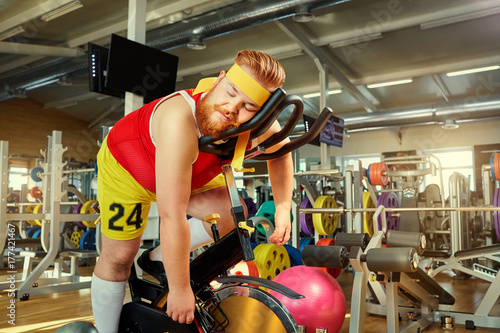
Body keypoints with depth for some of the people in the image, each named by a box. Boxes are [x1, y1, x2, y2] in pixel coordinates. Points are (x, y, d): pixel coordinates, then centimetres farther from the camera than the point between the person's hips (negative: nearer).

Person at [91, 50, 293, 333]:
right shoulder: (180, 121, -46)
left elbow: (281, 152, 1)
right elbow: (172, 217, -43)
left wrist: (283, 208, -8)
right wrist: (180, 291, -33)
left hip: (190, 175, 5)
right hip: (125, 167, -5)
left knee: (231, 212, -14)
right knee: (119, 257, -2)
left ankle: (159, 259, 8)